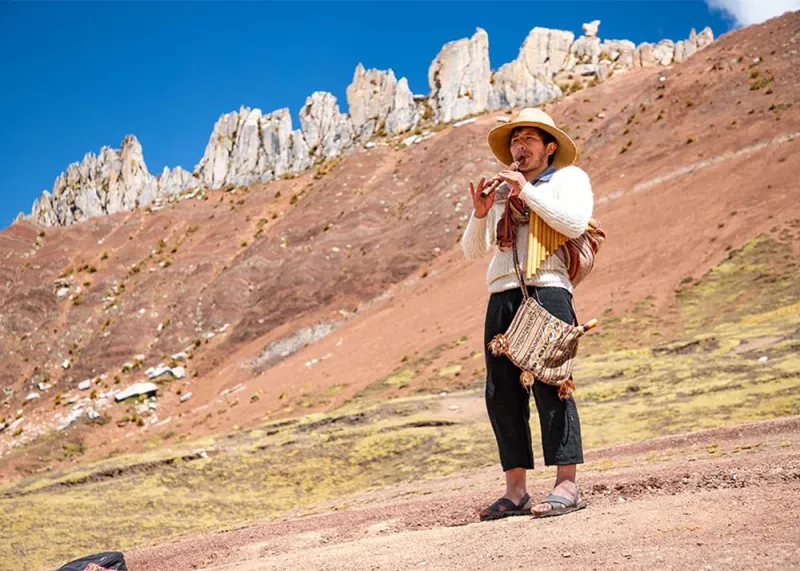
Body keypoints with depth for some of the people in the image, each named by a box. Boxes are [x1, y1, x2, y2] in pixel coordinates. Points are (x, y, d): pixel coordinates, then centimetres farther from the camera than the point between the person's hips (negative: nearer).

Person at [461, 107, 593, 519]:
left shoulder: (569, 178, 14)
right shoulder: (501, 191, 27)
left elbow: (576, 223, -7)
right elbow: (472, 251, 20)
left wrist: (527, 192, -7)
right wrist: (479, 214, 2)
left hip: (546, 289, -5)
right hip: (502, 295, 5)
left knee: (549, 384, -14)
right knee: (502, 392, -1)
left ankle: (566, 486, -12)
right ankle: (515, 491, 3)